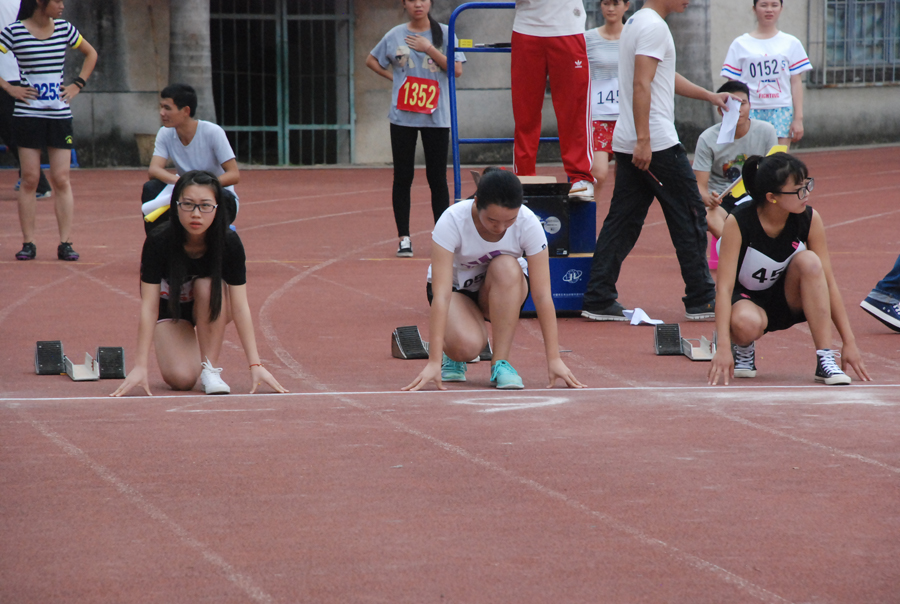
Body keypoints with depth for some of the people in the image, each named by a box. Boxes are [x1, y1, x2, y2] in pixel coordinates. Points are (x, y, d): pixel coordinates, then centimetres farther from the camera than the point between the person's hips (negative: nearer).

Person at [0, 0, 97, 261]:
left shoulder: (64, 28, 7)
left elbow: (90, 54, 21)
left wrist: (78, 84, 10)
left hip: (60, 113, 3)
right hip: (28, 114, -3)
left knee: (62, 179, -1)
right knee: (30, 179, -2)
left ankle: (65, 243, -1)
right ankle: (28, 243, 2)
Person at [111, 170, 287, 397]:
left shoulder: (229, 242, -28)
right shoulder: (158, 241, -30)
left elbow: (240, 306, -27)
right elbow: (149, 306, -29)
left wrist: (255, 364, -32)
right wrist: (140, 367, -33)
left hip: (214, 310, 1)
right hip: (170, 310, -1)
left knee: (207, 286, -35)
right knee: (181, 378, -24)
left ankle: (210, 368, -20)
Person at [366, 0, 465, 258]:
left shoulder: (444, 33, 3)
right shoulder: (395, 36, 6)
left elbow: (457, 69, -6)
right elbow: (371, 60, 19)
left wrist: (429, 48, -10)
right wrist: (392, 76, 5)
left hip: (436, 117, -1)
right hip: (402, 116, 1)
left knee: (437, 178, 0)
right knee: (402, 177, 1)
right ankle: (404, 238, 8)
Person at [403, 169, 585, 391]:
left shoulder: (528, 223, -27)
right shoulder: (452, 221, -31)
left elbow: (542, 295, -25)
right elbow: (441, 294, -36)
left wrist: (554, 359, -29)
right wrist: (434, 362, -41)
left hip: (505, 292, 2)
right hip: (457, 288, -2)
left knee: (506, 267, -35)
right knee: (467, 346, -34)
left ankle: (501, 363, -23)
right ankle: (450, 352, 5)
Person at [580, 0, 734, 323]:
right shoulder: (653, 26, -13)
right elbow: (641, 85, -21)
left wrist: (710, 96, 36)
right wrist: (644, 141, -25)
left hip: (627, 146, 9)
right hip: (658, 144, -9)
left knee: (622, 221, 7)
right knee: (690, 217, 1)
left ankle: (598, 300, 2)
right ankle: (701, 300, 6)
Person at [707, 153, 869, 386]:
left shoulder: (810, 220, -16)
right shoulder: (738, 223, -24)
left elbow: (828, 282, -12)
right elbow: (724, 287, -27)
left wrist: (849, 342, -15)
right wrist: (723, 347, -38)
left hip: (788, 300, 3)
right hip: (746, 299, -3)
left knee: (808, 261, -30)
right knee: (746, 324, -41)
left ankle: (826, 360, -26)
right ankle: (742, 348, -1)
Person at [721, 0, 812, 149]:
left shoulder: (791, 43, 10)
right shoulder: (740, 44, 8)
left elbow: (796, 83, 8)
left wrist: (798, 118, 1)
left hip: (781, 110, 1)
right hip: (751, 111, -1)